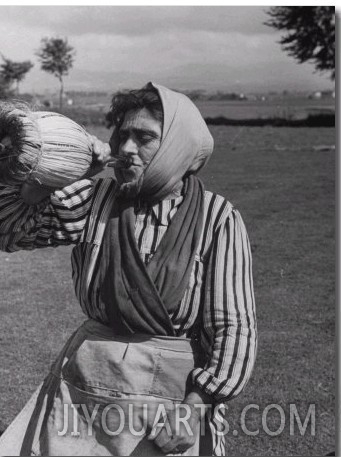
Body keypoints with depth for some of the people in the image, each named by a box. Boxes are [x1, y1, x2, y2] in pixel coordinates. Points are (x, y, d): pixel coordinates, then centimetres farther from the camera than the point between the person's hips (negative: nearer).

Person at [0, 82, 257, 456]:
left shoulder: (217, 219, -9)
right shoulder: (94, 200, 0)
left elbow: (234, 327, -9)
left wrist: (195, 404, -16)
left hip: (176, 388, -2)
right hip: (86, 385, 3)